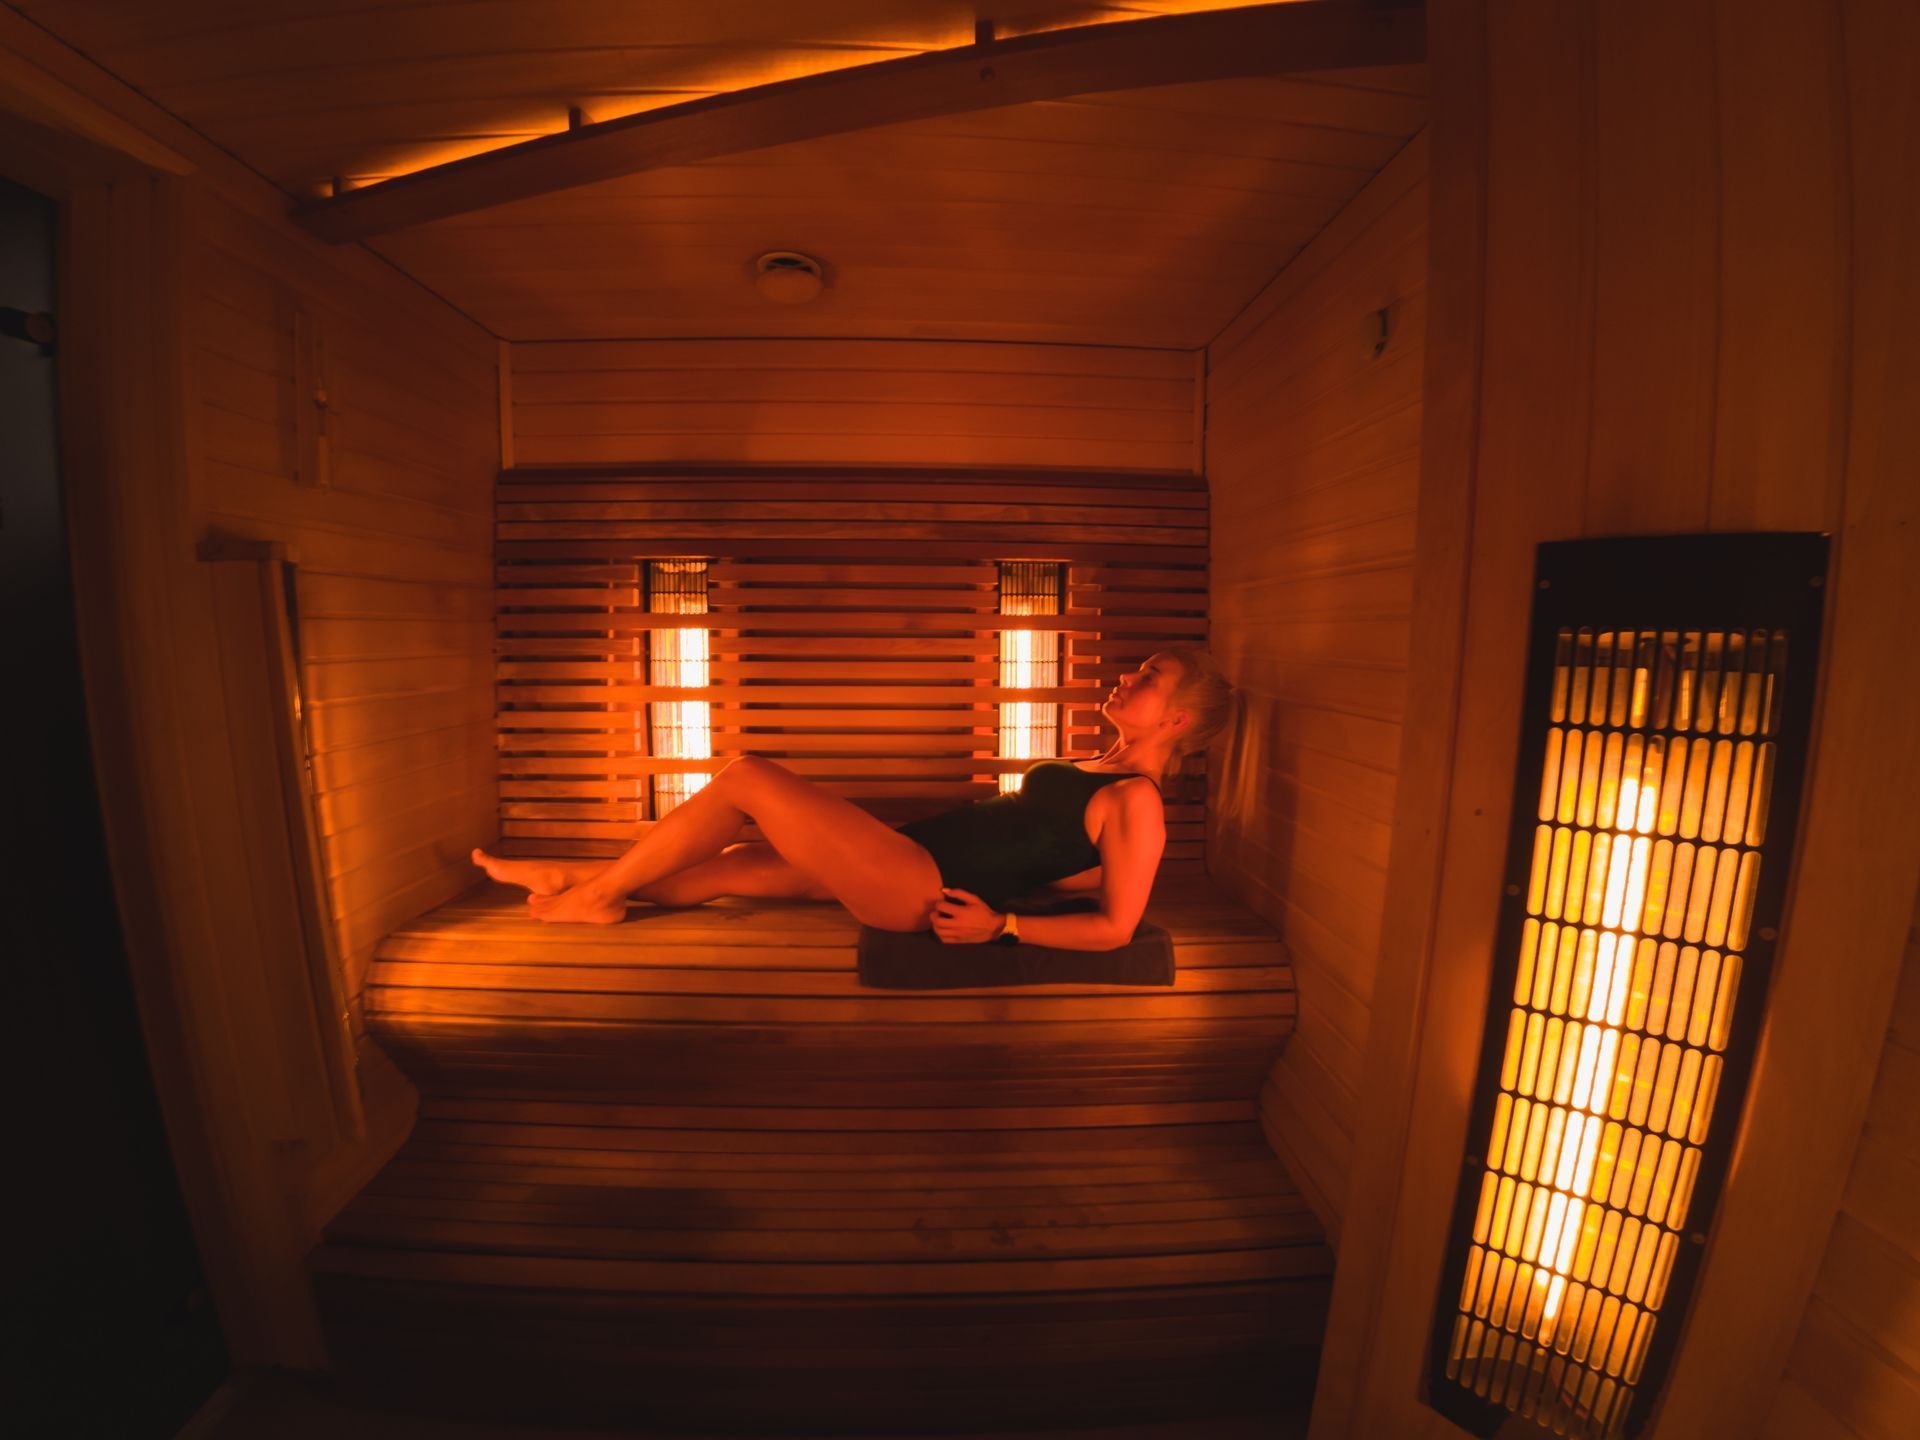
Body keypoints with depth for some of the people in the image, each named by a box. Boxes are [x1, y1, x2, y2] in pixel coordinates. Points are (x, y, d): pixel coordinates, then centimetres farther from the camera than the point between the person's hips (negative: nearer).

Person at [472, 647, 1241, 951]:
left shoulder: (1137, 801, -11)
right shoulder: (1101, 768, 15)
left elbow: (1116, 927, -16)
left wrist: (1002, 924, -15)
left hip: (921, 886, -9)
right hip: (910, 857, 9)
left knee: (746, 777, -8)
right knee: (724, 867, 13)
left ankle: (596, 896, 10)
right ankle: (573, 877, 31)